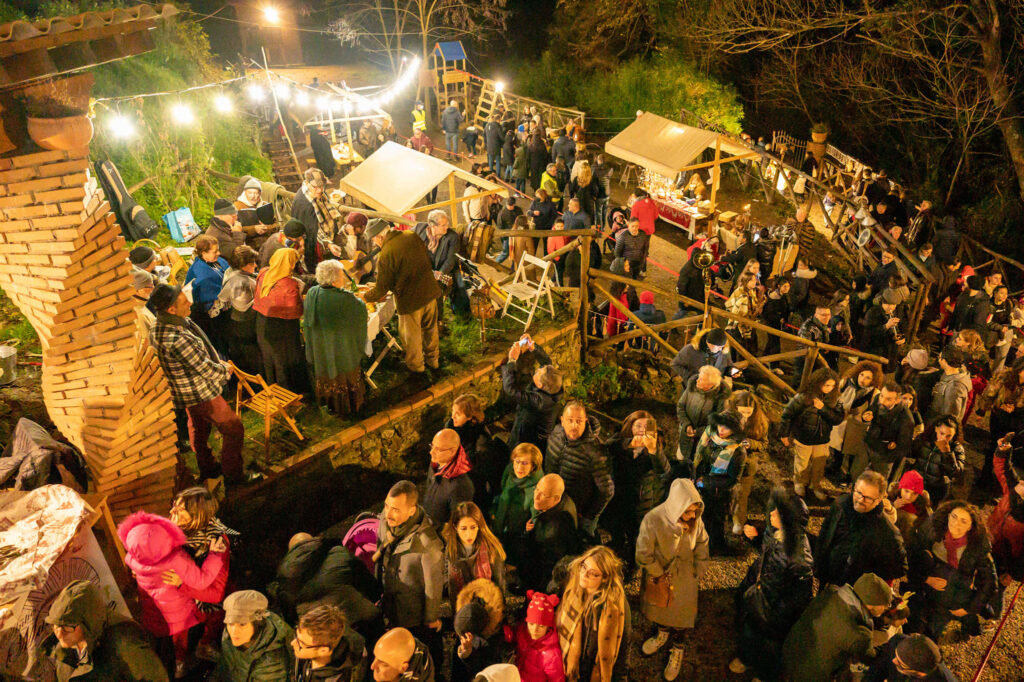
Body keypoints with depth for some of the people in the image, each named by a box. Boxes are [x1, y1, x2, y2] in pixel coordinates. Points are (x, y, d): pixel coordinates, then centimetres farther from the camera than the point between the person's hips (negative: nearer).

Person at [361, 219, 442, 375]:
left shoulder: (385, 255, -23)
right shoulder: (413, 236, -4)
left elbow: (382, 288, -14)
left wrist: (364, 297, 3)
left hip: (410, 299, -6)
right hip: (430, 292, 6)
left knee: (411, 335, 17)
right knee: (430, 328, 24)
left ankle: (416, 365, 37)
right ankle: (432, 360, 44)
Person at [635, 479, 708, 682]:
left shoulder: (695, 520, -23)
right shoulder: (653, 520, -33)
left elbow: (702, 544, -3)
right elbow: (643, 554, -21)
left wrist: (697, 571, 2)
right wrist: (660, 574, -10)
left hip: (684, 576, 1)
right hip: (659, 574, -1)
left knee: (681, 612, 14)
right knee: (658, 606, 25)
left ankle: (677, 650, 42)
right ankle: (662, 633, 57)